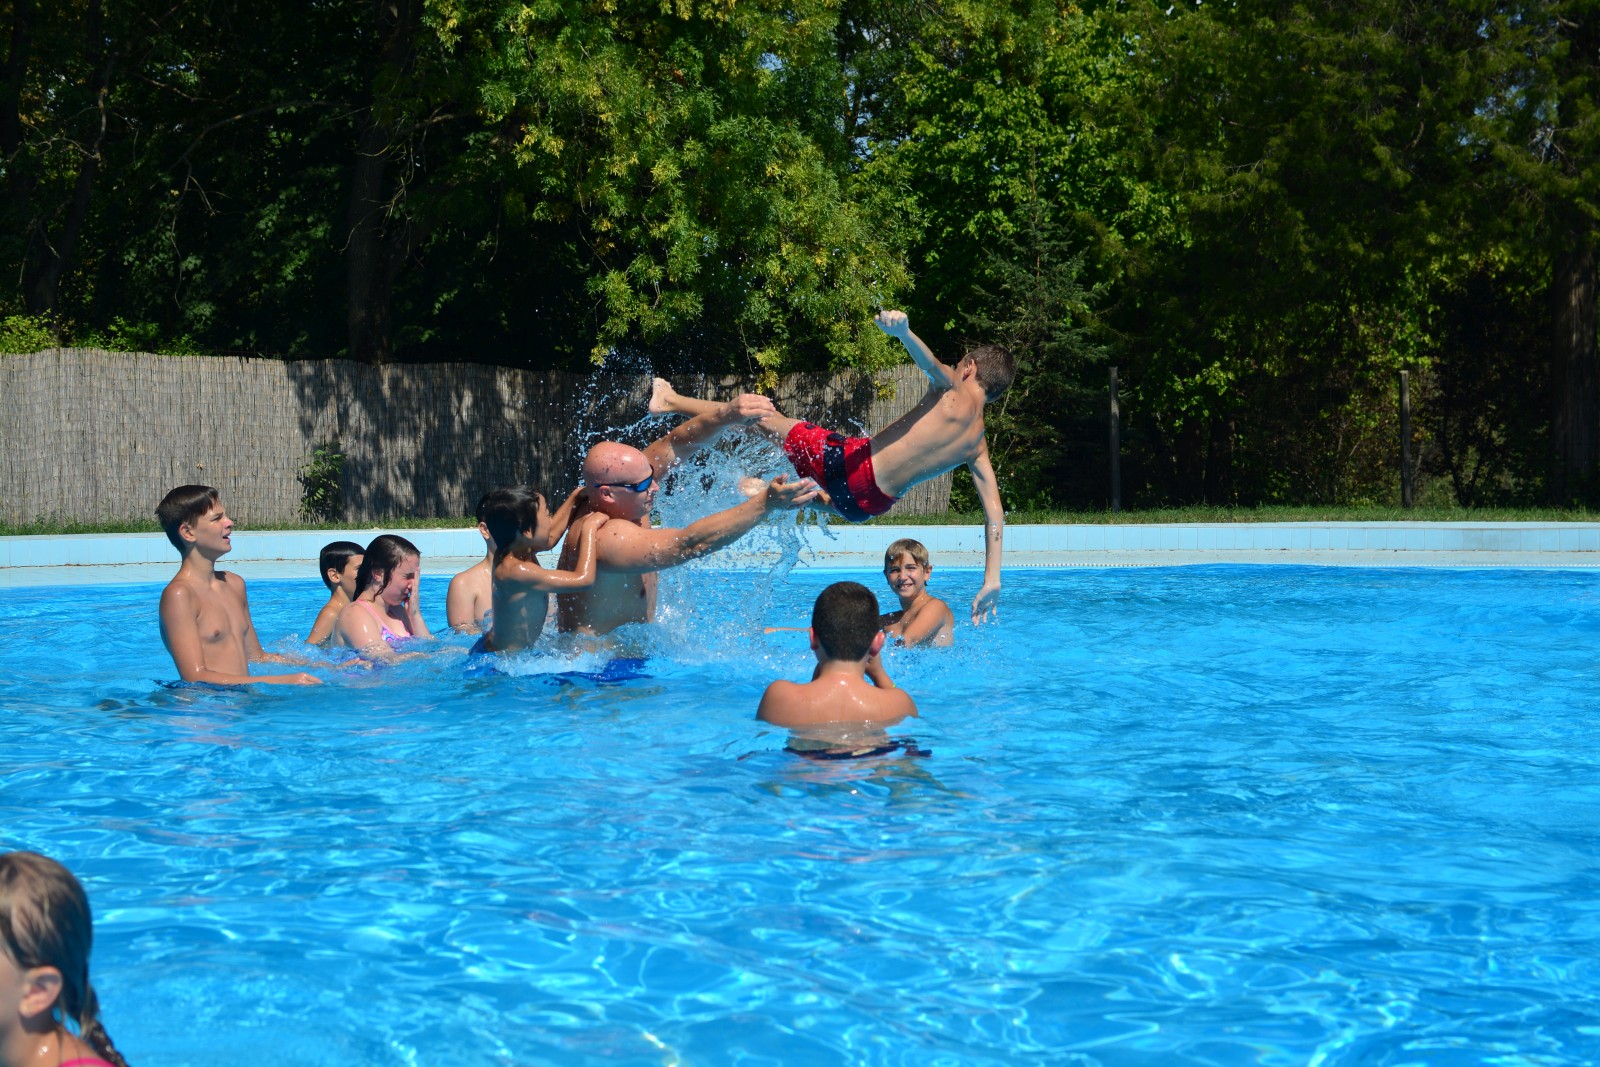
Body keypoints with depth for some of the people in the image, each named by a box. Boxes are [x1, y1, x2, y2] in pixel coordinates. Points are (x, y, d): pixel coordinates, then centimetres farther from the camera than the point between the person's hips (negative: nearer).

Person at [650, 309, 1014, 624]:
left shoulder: (954, 391, -4)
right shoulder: (978, 444, 9)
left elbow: (931, 362, -27)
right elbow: (994, 511, 3)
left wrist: (901, 329, -48)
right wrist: (992, 579, 4)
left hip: (854, 461, -5)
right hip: (869, 504, 5)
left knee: (765, 418, 12)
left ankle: (670, 401, 23)